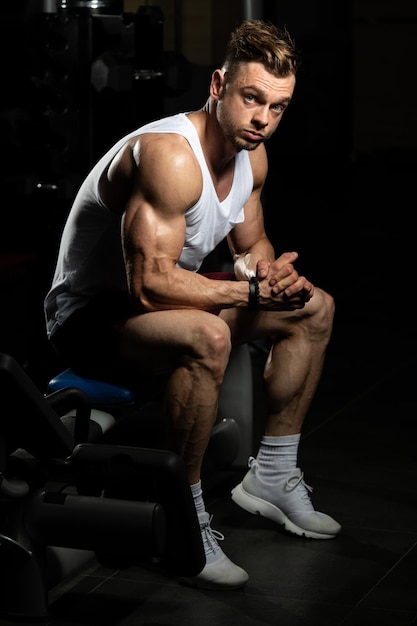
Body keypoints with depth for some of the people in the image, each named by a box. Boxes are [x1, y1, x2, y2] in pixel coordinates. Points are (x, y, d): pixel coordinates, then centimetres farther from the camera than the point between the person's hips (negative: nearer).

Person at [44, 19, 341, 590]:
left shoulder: (252, 155, -1)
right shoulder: (169, 156, -30)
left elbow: (251, 243, 15)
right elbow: (151, 285, -34)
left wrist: (267, 271, -10)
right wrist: (251, 290, -25)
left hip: (159, 301, 10)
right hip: (89, 315, -10)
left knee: (314, 309, 11)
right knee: (206, 337, -40)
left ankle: (270, 476, 18)